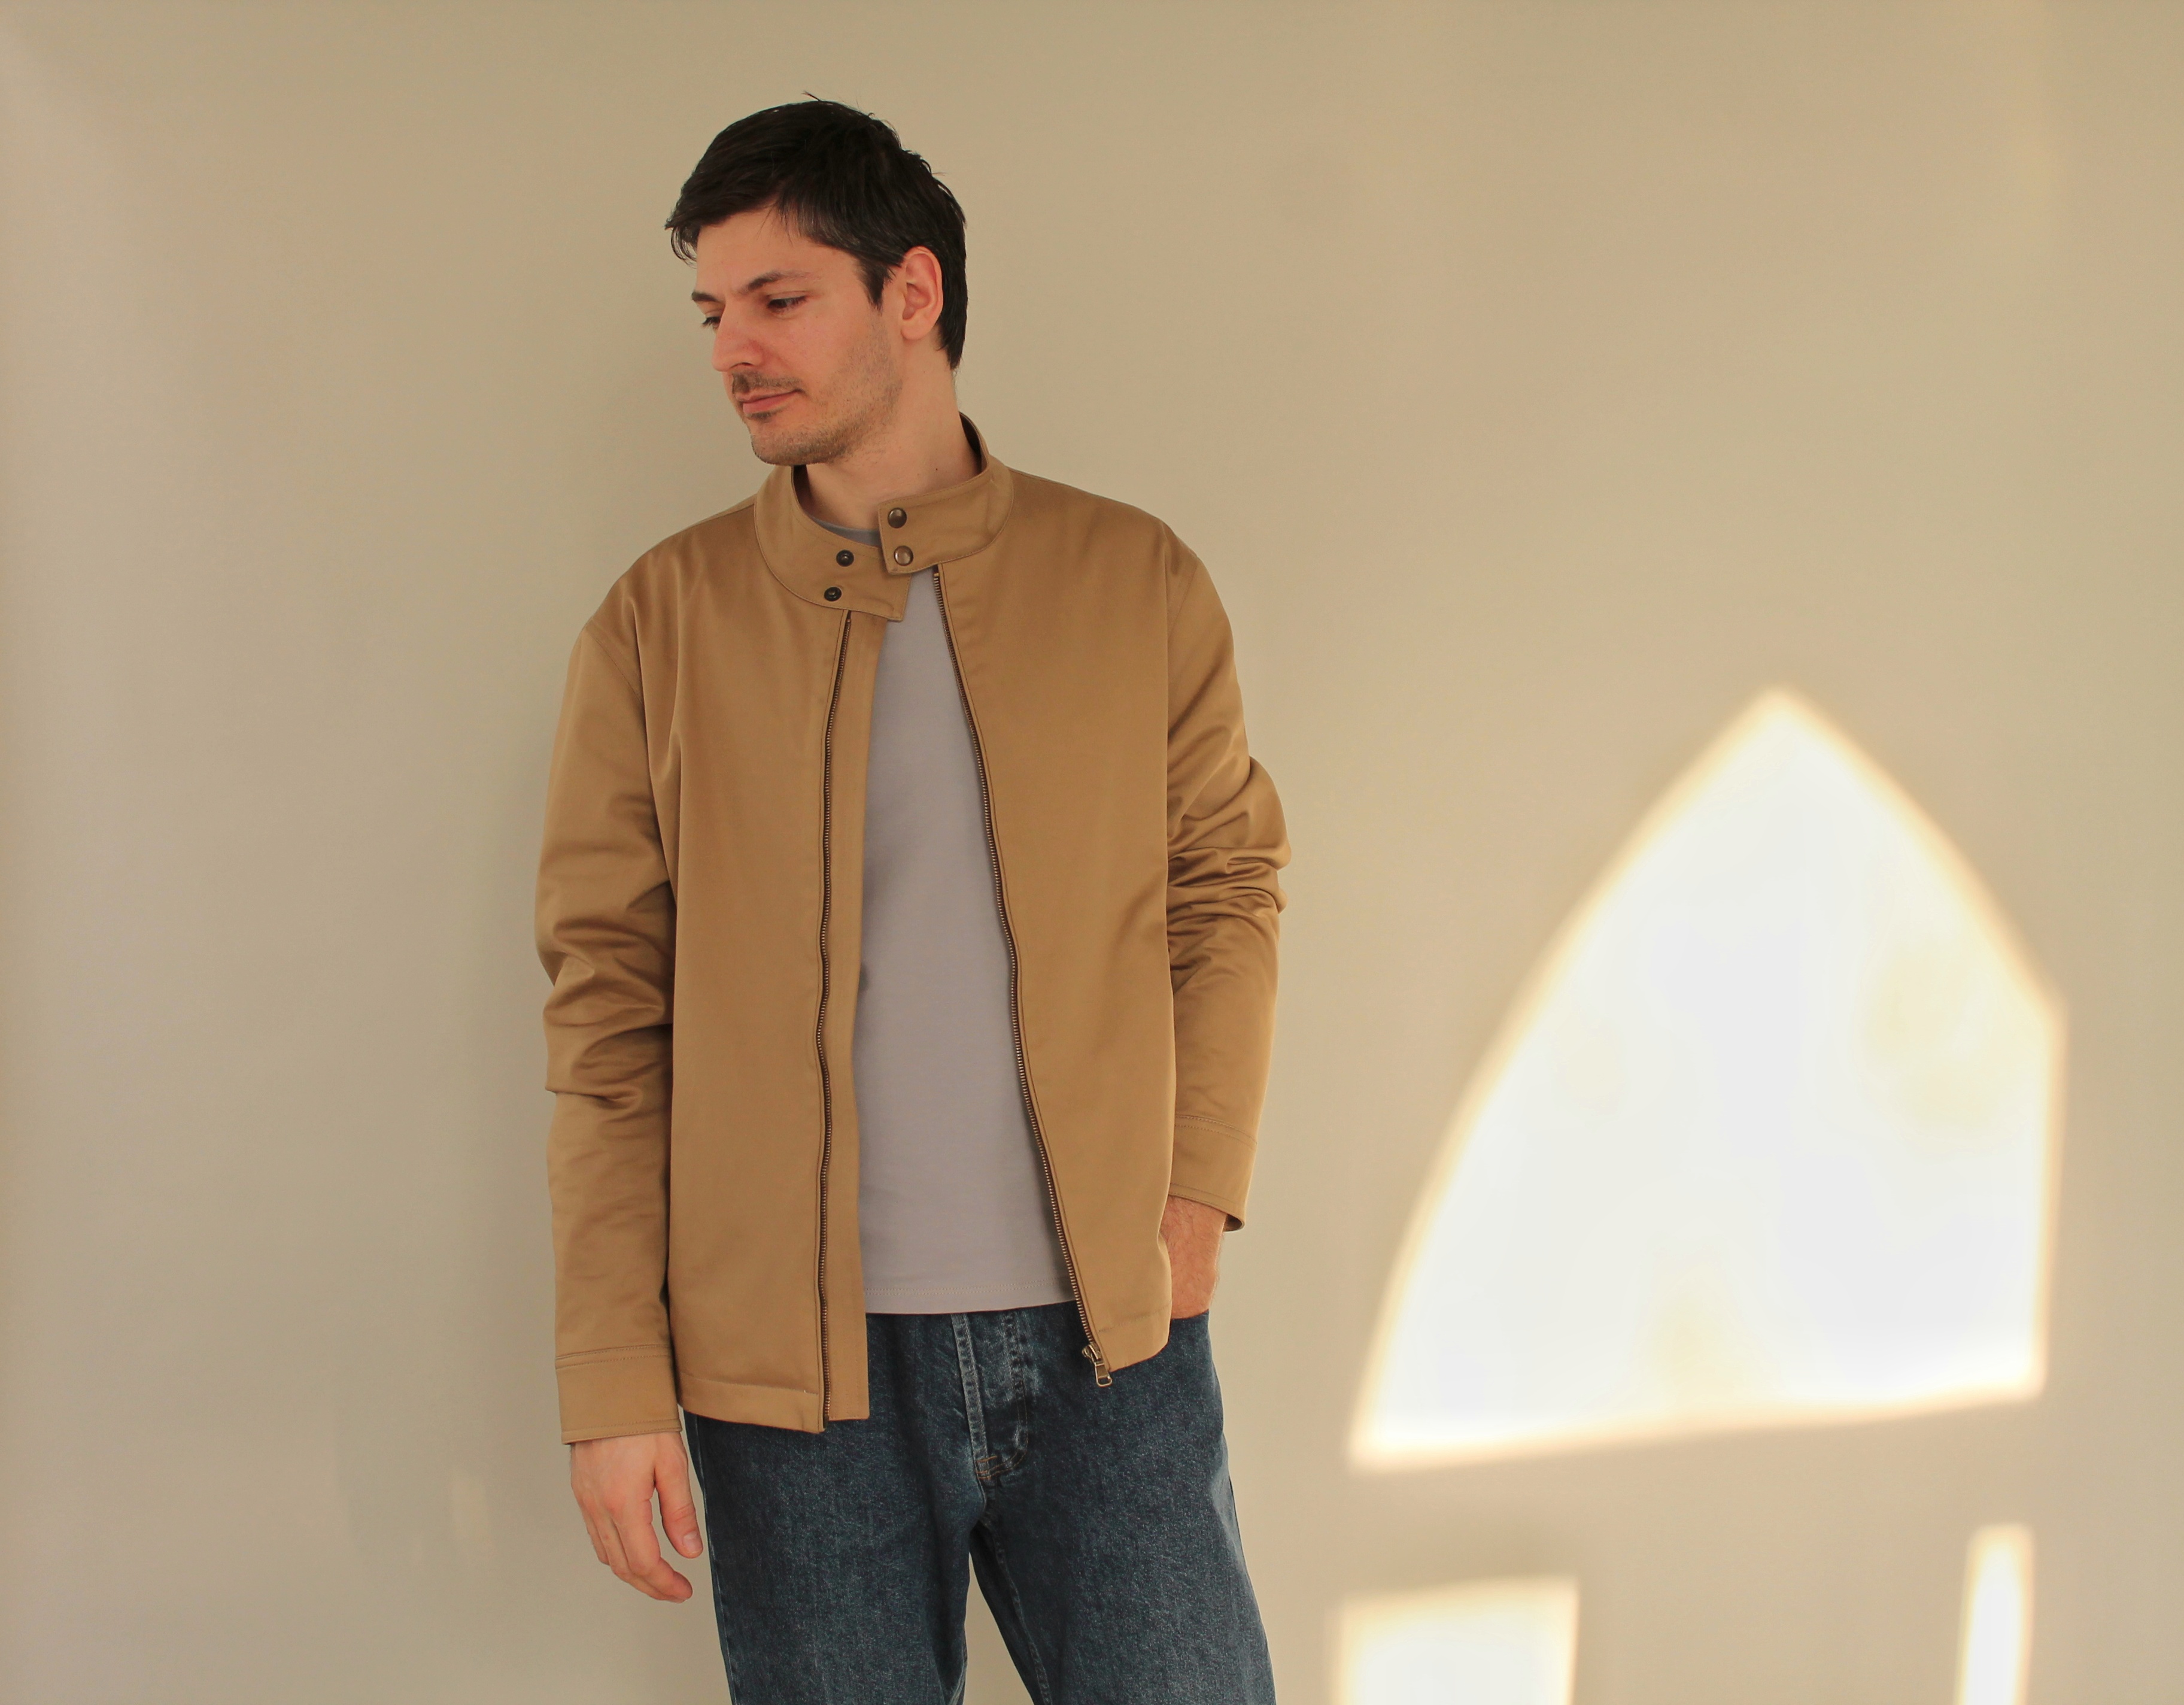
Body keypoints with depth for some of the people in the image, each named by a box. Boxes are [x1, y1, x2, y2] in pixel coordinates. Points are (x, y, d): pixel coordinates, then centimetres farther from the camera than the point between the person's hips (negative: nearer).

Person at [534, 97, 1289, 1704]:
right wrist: (614, 1383, -4)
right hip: (791, 1362, -1)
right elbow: (607, 1011, -1)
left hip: (1109, 1337, 1)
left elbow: (1227, 887, 12)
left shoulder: (1136, 582, 3)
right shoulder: (663, 624, 0)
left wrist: (1201, 1186, 0)